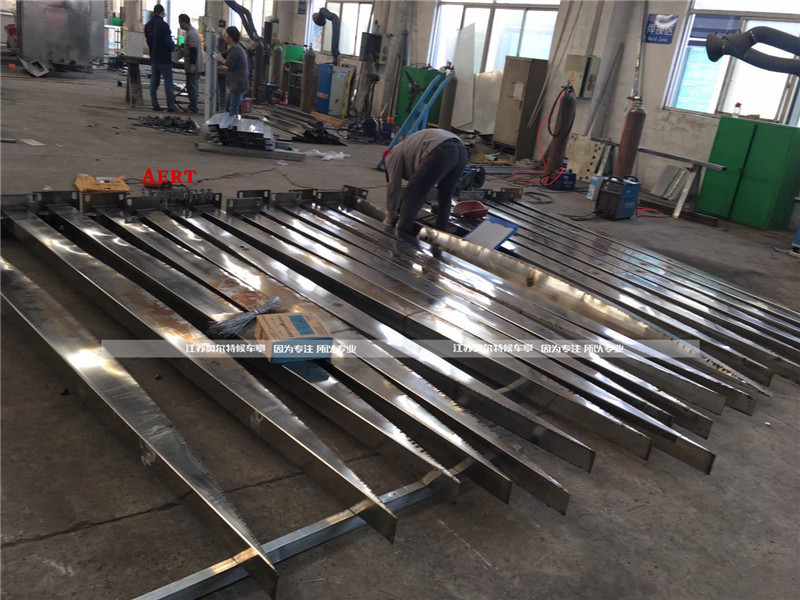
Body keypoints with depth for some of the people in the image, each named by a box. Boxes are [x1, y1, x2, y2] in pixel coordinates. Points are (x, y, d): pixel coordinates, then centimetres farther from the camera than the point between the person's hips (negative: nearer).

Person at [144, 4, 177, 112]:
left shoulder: (148, 25, 8)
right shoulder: (163, 25, -14)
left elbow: (148, 40, 13)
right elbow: (169, 42, -15)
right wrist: (173, 47, 5)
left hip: (153, 58, 7)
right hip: (164, 59, -7)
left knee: (154, 83, 10)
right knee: (168, 83, -3)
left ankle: (155, 104, 10)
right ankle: (171, 106, -4)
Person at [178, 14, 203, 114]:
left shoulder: (191, 34, -19)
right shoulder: (193, 31, 15)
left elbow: (194, 50, -24)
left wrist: (192, 65, -24)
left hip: (193, 67, -10)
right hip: (194, 66, 10)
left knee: (192, 88, -5)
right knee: (193, 87, 17)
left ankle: (193, 109, -2)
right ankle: (192, 107, 25)